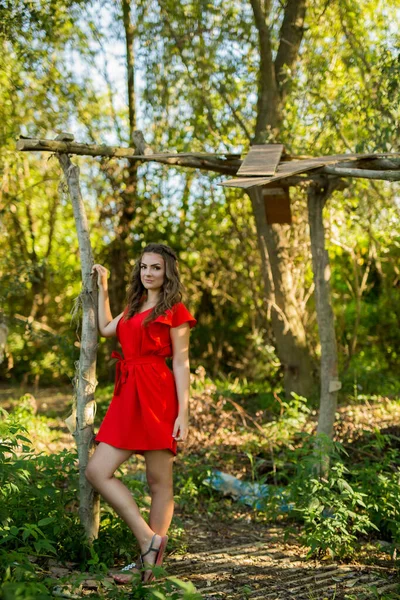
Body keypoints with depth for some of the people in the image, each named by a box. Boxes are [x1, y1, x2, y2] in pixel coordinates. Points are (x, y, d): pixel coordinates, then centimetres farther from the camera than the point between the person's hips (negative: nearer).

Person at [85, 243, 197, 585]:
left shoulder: (175, 310, -1)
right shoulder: (134, 306, 21)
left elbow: (181, 364, -5)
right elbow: (105, 328, 28)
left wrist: (183, 414, -12)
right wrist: (102, 287, 30)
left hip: (157, 396, -7)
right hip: (128, 396, 7)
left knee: (160, 482, -4)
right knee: (97, 471, -1)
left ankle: (149, 563, 3)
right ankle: (149, 543, 2)